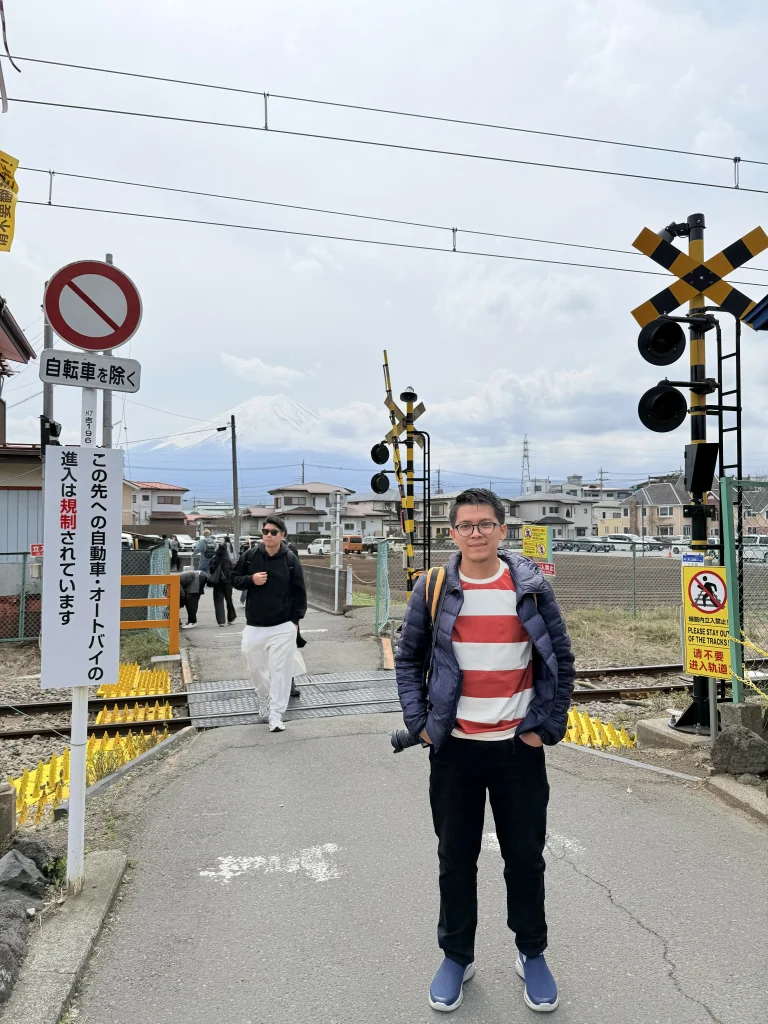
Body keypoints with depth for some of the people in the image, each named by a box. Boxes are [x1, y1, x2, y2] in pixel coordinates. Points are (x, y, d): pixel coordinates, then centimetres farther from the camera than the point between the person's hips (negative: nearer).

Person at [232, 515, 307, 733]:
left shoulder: (290, 559, -4)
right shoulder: (249, 556, -1)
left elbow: (299, 592, 3)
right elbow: (234, 579, 8)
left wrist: (296, 619, -2)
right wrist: (251, 579, -13)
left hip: (283, 627, -2)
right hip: (254, 626, 3)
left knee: (280, 671, -5)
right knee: (255, 668, 15)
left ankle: (276, 715, 4)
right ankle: (264, 697, 45)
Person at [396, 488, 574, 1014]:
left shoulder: (532, 587, -5)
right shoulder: (432, 590, -4)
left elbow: (561, 659, 2)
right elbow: (409, 658, 6)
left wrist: (546, 726, -3)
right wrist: (419, 721, -2)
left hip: (519, 745, 0)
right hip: (454, 747, 1)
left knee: (525, 855, 14)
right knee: (456, 857, 14)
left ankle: (532, 954, 37)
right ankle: (457, 956, 35)